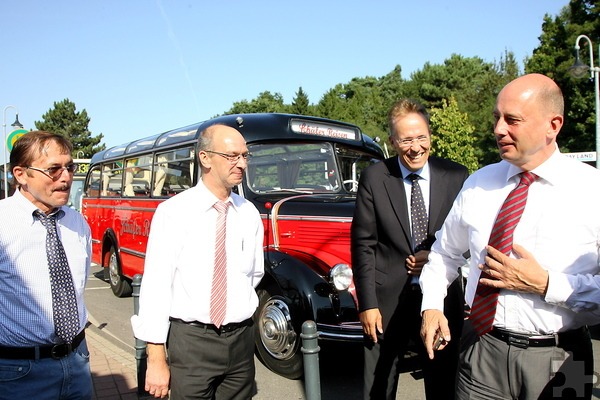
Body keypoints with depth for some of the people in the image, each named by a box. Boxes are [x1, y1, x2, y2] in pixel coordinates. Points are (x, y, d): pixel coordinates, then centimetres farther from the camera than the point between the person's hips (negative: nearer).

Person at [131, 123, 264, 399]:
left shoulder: (249, 213, 2)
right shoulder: (173, 212, -10)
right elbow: (155, 285, -12)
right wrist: (156, 359, -12)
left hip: (241, 338, 4)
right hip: (192, 341, -4)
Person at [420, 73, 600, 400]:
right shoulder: (478, 184, 1)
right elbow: (444, 252, 12)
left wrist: (545, 285, -19)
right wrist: (431, 306, 0)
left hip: (557, 362, -2)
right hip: (481, 351, 3)